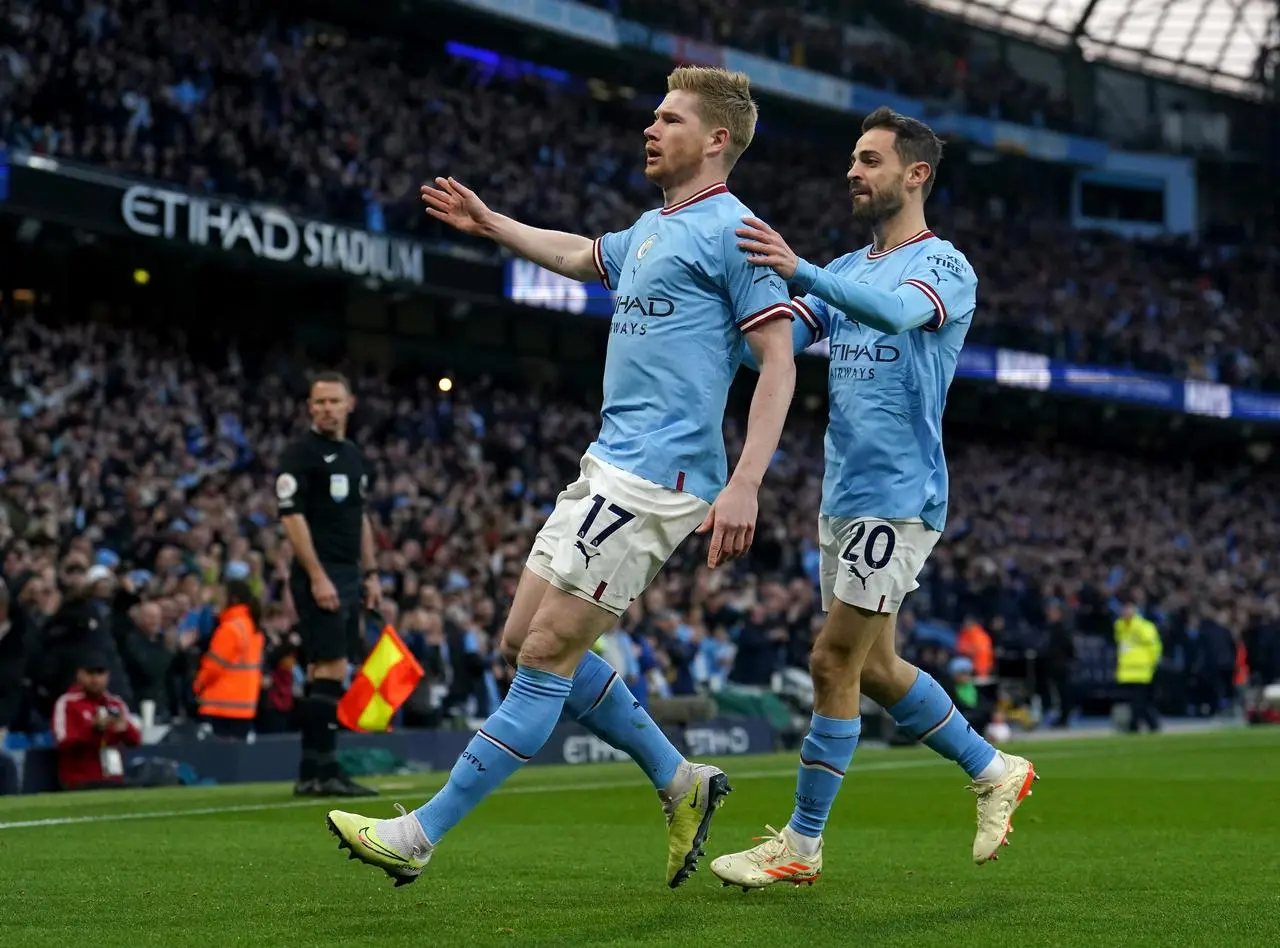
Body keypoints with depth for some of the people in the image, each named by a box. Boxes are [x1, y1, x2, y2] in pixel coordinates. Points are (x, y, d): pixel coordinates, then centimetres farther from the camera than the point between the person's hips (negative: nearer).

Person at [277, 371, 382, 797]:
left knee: (322, 673, 8)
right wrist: (317, 577, -19)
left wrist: (370, 574, 18)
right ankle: (324, 772, -10)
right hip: (319, 576, -8)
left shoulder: (355, 457, 17)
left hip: (347, 575, 8)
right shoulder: (301, 454, -7)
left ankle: (311, 773, 10)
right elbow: (291, 516, -13)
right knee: (331, 671, -12)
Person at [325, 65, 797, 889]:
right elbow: (579, 255, 41)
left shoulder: (731, 229, -8)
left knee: (547, 655, -9)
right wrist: (489, 223, 48)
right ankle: (680, 782, 19)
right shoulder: (653, 230, 19)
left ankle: (421, 836, -5)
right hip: (609, 470, 10)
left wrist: (744, 486, -23)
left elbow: (778, 359, -14)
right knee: (524, 643, 9)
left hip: (656, 478, -10)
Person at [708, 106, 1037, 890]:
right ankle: (995, 772, 30)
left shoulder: (945, 266, -8)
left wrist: (799, 270, -45)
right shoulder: (847, 271, 16)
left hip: (898, 496, -8)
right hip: (844, 496, 8)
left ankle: (801, 846, 0)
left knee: (835, 664, -8)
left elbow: (897, 311, -31)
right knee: (874, 667, 13)